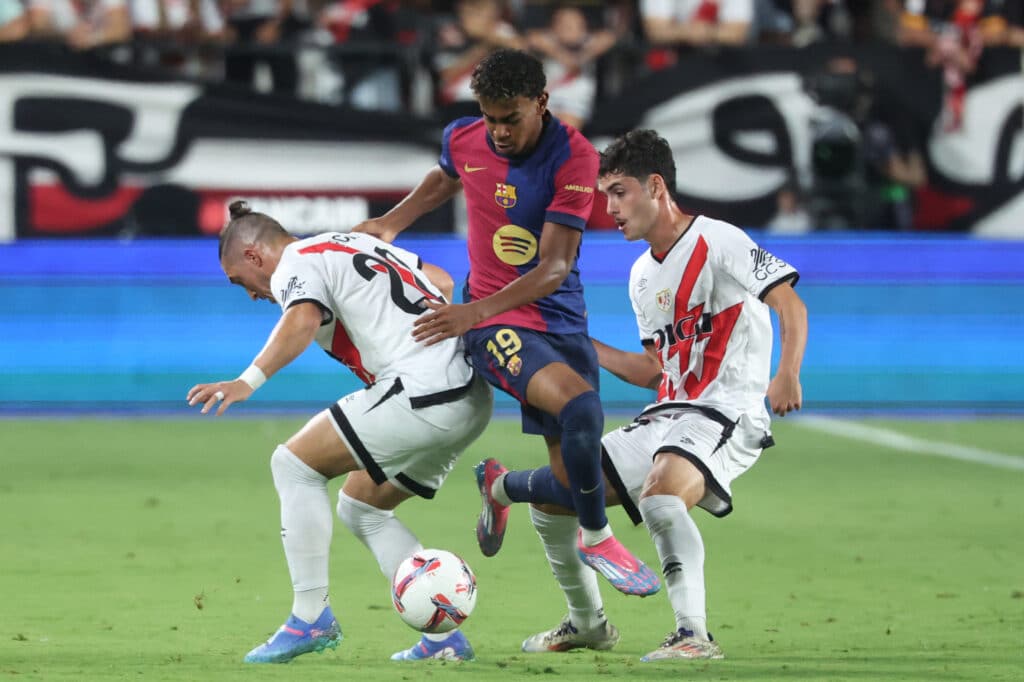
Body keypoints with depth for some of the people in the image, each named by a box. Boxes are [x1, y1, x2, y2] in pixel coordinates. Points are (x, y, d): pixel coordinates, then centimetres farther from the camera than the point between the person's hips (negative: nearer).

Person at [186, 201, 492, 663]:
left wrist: (249, 381, -39)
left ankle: (311, 617, -4)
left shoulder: (295, 266, -4)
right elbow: (442, 283, 28)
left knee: (294, 464, -1)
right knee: (361, 507, 19)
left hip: (422, 395, -10)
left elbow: (302, 321, -27)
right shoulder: (354, 243, 23)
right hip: (471, 398, 10)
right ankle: (444, 637, 13)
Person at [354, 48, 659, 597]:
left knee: (575, 480, 1)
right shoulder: (462, 140, -4)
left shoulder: (574, 156, -15)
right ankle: (596, 538, -11)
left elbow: (553, 269, -18)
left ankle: (500, 489, 37)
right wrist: (391, 223, 14)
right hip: (495, 322, -1)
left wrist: (476, 311, -27)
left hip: (562, 319, 1)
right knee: (579, 404, -31)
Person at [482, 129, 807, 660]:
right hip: (667, 414, 9)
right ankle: (587, 625, 24)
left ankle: (693, 635, -34)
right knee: (549, 496, 7)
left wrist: (786, 375, -33)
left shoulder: (717, 242, -8)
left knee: (660, 492, -38)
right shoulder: (643, 275, 17)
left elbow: (790, 304, -17)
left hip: (726, 413, -9)